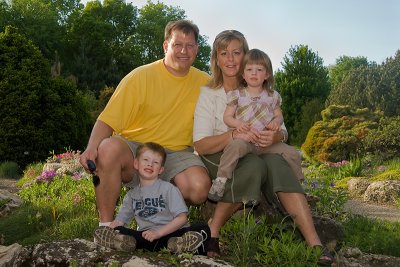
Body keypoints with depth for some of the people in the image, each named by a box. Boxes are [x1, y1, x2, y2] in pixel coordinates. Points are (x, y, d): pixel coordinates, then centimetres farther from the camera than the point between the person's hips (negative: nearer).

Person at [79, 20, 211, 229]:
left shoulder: (204, 82, 6)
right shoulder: (141, 76, -5)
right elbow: (107, 120, -10)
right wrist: (92, 147, -29)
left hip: (176, 153, 2)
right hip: (133, 149, -2)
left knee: (199, 188, -28)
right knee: (108, 148, -34)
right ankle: (106, 225, -19)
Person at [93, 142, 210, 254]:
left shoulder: (168, 188, 4)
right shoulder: (131, 194, 16)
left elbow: (182, 218, -3)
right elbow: (119, 221, 13)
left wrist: (158, 232, -14)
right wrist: (105, 235, -7)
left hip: (169, 233, -2)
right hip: (146, 236, 2)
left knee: (203, 228, -30)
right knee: (100, 231, -18)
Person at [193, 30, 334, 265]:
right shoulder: (208, 94, -1)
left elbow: (282, 131, 4)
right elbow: (200, 145, -11)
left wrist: (275, 136, -22)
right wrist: (234, 135, -29)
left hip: (255, 154, 3)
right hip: (219, 159, -3)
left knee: (275, 162, -32)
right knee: (254, 165, -35)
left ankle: (315, 244, -38)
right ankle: (213, 229, -22)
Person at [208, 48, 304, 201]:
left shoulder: (272, 96, 14)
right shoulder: (237, 95, 7)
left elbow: (279, 115, 18)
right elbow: (227, 116, 5)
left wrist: (276, 121, -7)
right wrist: (237, 123, -16)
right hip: (245, 138, -3)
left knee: (292, 154, -12)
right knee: (235, 145, -37)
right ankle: (220, 180, -31)